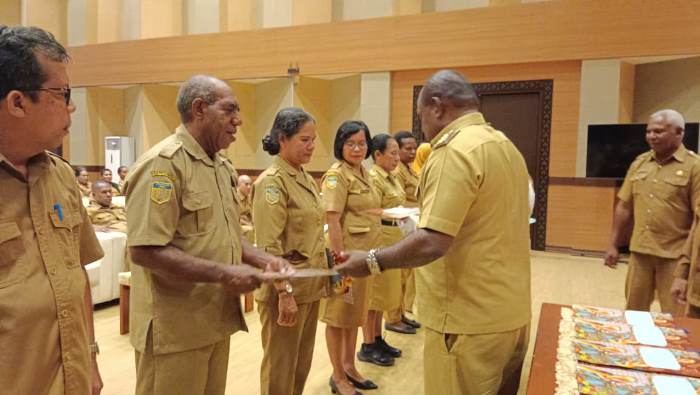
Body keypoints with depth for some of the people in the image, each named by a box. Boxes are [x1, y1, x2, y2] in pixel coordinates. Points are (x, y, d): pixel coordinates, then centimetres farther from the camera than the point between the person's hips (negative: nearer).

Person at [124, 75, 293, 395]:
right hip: (175, 329, -8)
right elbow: (144, 250, -24)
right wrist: (223, 274, -25)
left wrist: (263, 259, 1)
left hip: (215, 321, 8)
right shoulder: (162, 164, -18)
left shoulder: (223, 167, 10)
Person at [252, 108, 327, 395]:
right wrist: (285, 292, -23)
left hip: (311, 284, 8)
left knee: (302, 362, 19)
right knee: (281, 366, 7)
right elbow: (269, 246, -22)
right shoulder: (272, 181, -17)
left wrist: (324, 274, 17)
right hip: (286, 286, -8)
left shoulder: (306, 178, 10)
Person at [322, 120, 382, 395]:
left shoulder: (364, 173, 11)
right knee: (339, 315, 5)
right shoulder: (336, 175, -15)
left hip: (365, 253, 9)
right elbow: (333, 221, -19)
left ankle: (349, 367, 34)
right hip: (347, 253, -8)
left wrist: (370, 255, 16)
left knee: (355, 313, 18)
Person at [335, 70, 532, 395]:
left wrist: (372, 262, -14)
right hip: (510, 313, 9)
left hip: (471, 321, -9)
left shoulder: (455, 151, -19)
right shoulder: (505, 146, 11)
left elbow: (432, 243, -27)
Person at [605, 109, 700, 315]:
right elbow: (624, 206, 11)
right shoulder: (639, 163, 8)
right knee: (634, 310, 15)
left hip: (675, 256, -4)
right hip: (640, 251, 5)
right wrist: (614, 244, 9)